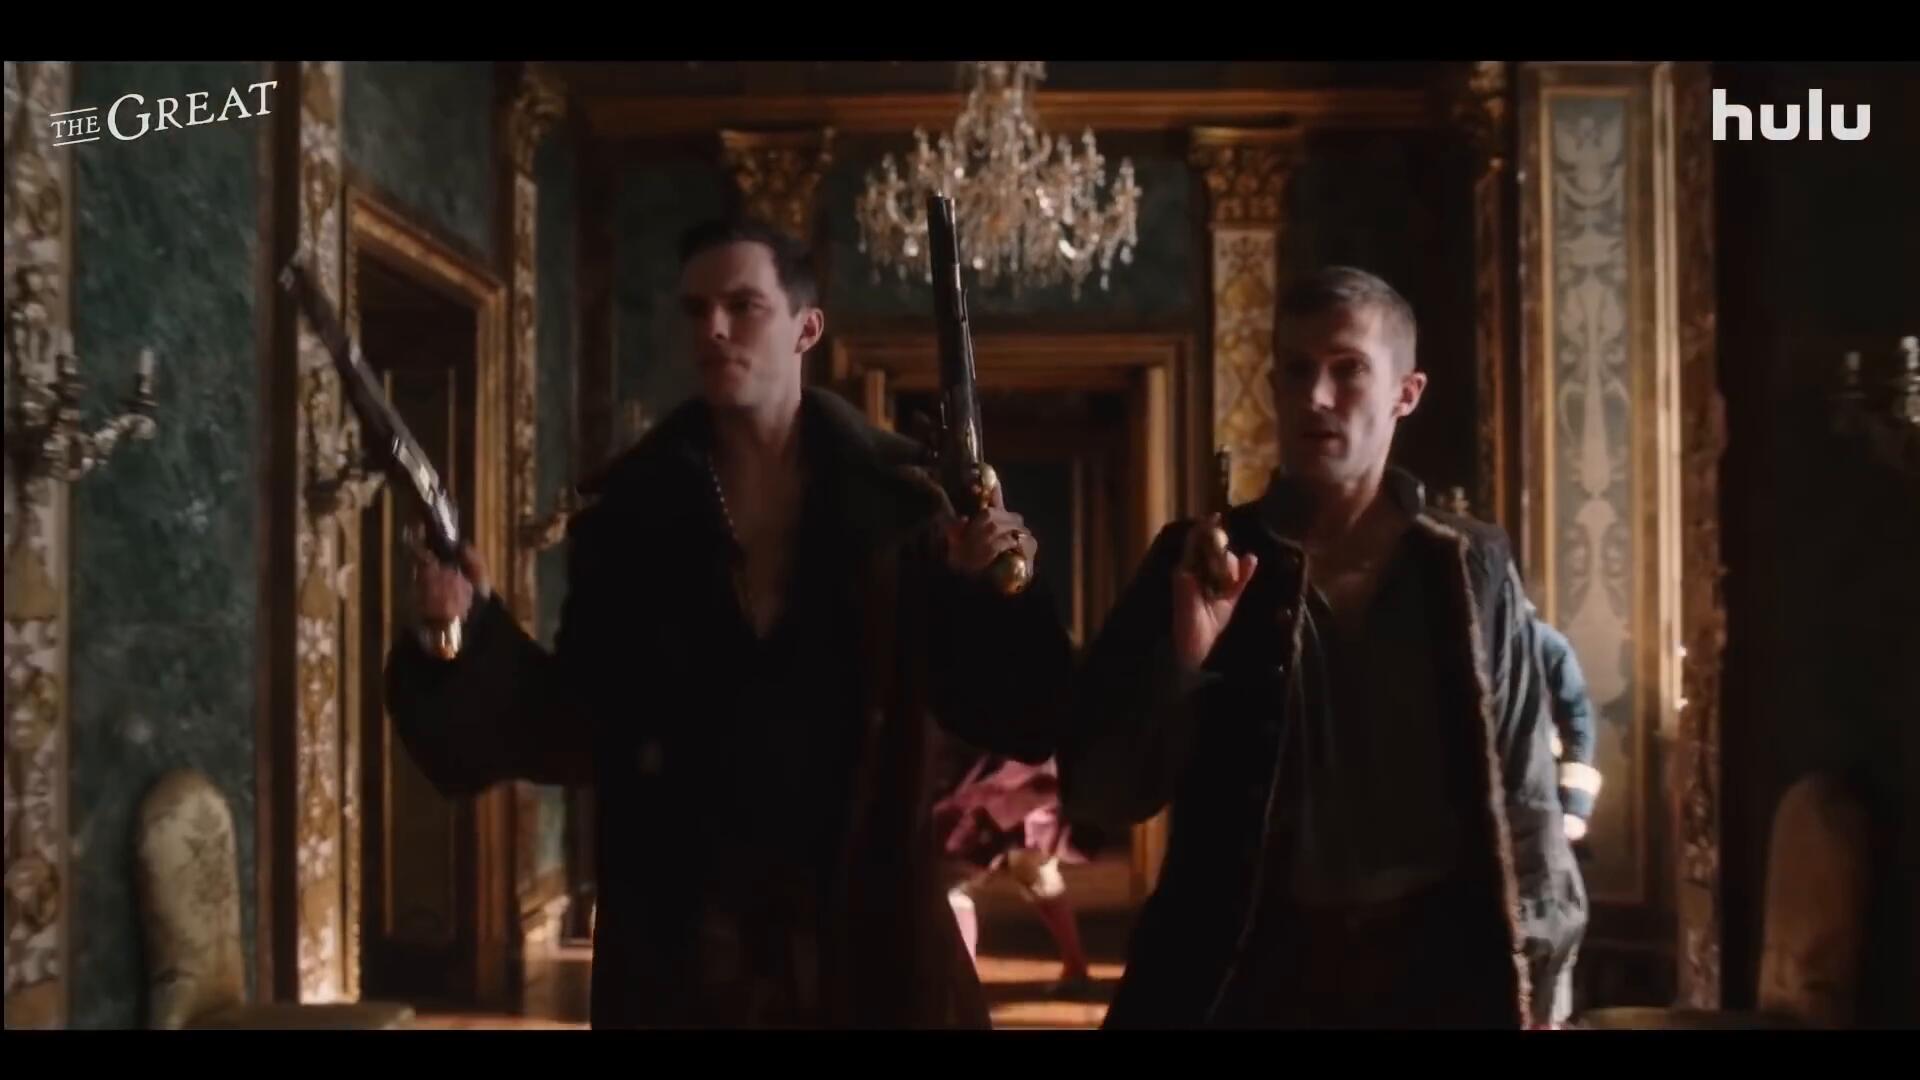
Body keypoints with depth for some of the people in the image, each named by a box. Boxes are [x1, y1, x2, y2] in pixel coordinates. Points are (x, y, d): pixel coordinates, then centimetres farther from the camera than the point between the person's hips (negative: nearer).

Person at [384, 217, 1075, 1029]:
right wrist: (477, 633, -14)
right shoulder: (631, 507, 1)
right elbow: (579, 726, -1)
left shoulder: (891, 496, -1)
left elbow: (990, 708, -3)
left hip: (861, 912, 0)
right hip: (680, 918, 1)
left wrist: (989, 594, -20)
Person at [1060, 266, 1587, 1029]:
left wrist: (1529, 988, 2)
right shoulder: (1203, 564, 0)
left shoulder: (1468, 568, 2)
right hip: (1253, 971, 0)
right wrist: (1184, 657, -17)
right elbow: (1098, 795, -2)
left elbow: (1522, 796, 6)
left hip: (1432, 968, 1)